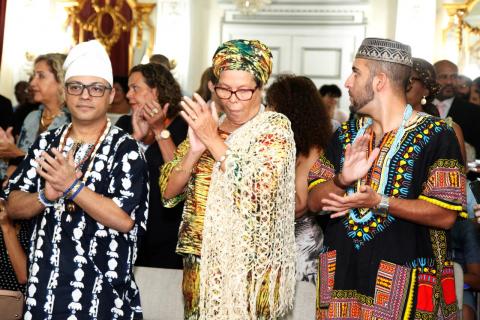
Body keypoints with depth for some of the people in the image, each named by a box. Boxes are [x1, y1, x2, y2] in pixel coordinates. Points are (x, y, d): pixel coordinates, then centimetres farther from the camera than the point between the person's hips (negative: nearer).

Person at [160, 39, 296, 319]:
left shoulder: (275, 127, -7)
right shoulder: (204, 124, 6)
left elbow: (259, 190, -22)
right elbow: (168, 192, 0)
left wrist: (213, 140, -19)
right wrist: (195, 149, -16)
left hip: (249, 267, -4)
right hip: (200, 262, 5)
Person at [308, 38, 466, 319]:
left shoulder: (436, 135, -8)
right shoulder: (347, 133, 11)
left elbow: (446, 215, -14)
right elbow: (315, 201, 7)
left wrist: (378, 202, -23)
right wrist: (343, 179, -13)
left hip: (403, 283, -5)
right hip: (341, 274, 5)